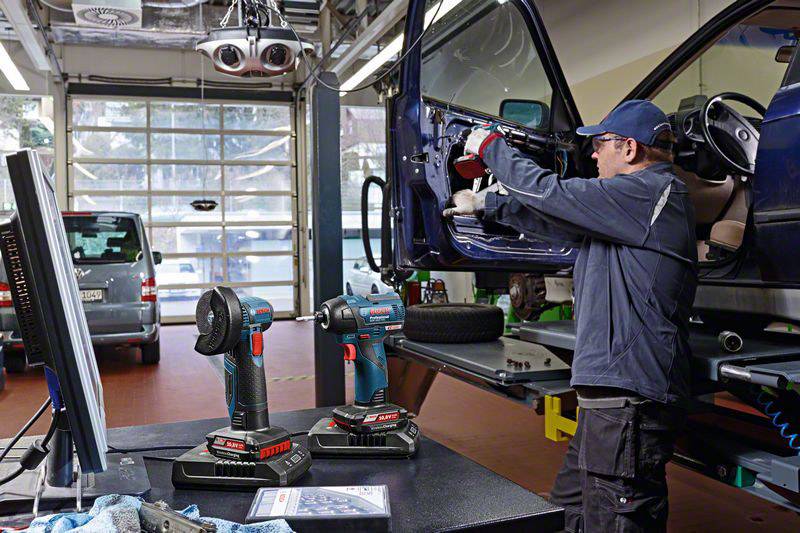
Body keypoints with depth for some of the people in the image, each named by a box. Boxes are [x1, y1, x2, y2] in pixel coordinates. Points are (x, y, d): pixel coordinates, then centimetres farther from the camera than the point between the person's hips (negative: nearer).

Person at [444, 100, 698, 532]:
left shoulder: (654, 192, -12)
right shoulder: (634, 199, 20)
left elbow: (548, 193, -12)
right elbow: (556, 221, 26)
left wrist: (490, 145, 3)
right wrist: (484, 204, 30)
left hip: (630, 396, -11)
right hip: (611, 392, 11)